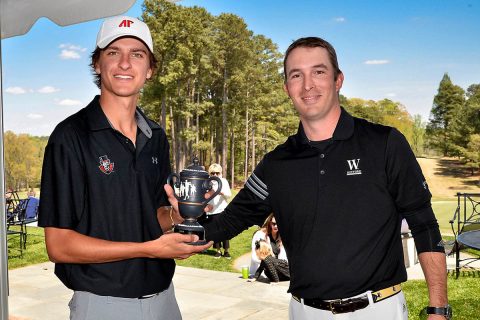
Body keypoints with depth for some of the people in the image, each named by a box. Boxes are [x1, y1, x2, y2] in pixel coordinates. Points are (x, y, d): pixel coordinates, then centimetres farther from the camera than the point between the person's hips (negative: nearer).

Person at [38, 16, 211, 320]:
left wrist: (178, 216, -7)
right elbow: (58, 245, -16)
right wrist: (149, 249, -21)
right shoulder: (71, 136, -14)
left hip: (162, 295, 6)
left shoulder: (156, 137, 5)